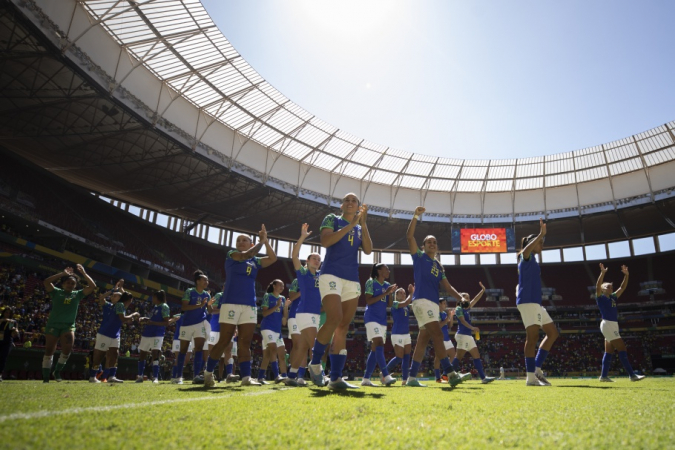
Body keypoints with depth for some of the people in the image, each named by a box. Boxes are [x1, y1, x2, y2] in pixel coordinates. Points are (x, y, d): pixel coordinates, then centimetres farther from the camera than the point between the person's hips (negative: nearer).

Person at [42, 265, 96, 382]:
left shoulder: (78, 294, 7)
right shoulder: (56, 292, 3)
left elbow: (92, 286, -2)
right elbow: (47, 282, -14)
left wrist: (83, 273, -5)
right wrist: (63, 273, -14)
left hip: (69, 325, 1)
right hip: (53, 324, -1)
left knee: (68, 348, -19)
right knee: (49, 351, 3)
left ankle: (57, 371, 4)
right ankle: (45, 378, 14)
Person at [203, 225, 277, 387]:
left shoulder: (255, 262, 18)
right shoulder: (231, 254, 5)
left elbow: (273, 259, 12)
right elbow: (247, 254, -14)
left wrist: (266, 241, 5)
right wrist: (261, 241, -1)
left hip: (250, 306, 5)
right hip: (231, 303, -5)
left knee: (245, 343, 0)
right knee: (224, 341, -2)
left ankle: (246, 377, -1)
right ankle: (208, 372, 15)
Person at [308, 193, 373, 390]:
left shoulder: (360, 228, 19)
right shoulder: (332, 219, 7)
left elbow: (368, 250, 4)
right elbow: (325, 241, -11)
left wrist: (363, 225, -4)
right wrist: (350, 225, -12)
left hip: (352, 279, 5)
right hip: (331, 275, -5)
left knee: (343, 327, 1)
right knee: (334, 319, -22)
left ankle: (335, 378, 2)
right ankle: (315, 362, 0)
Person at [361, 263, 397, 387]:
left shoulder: (387, 285, 13)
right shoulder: (371, 282, -6)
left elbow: (389, 304, 12)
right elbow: (368, 301, -14)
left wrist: (391, 293, -5)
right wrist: (384, 293, -17)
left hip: (382, 320, 8)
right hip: (372, 318, -8)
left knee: (375, 349, 5)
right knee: (379, 345, -20)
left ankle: (366, 379, 9)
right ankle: (386, 377, -26)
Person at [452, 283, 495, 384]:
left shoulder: (467, 308, 18)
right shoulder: (459, 308, -5)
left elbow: (475, 300, 20)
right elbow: (462, 321, -16)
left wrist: (483, 290, 17)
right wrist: (472, 328, -28)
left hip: (469, 336, 9)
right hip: (462, 335, -9)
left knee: (477, 357, 5)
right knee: (459, 357, -10)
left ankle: (483, 378, 5)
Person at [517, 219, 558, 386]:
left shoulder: (532, 260, 21)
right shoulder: (526, 256, -6)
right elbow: (527, 248, -30)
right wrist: (541, 234, -27)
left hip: (535, 302, 11)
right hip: (528, 301, -10)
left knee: (552, 332, 10)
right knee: (533, 337, -12)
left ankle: (537, 369, 11)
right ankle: (531, 377, -10)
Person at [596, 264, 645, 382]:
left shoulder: (613, 297, 17)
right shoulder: (600, 297, -4)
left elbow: (622, 287, 17)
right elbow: (598, 286, -23)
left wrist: (626, 275, 7)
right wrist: (602, 273, -31)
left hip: (613, 326, 9)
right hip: (607, 325, -9)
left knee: (609, 351, 7)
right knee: (622, 348, -11)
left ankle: (604, 376, 10)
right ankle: (632, 375, -8)